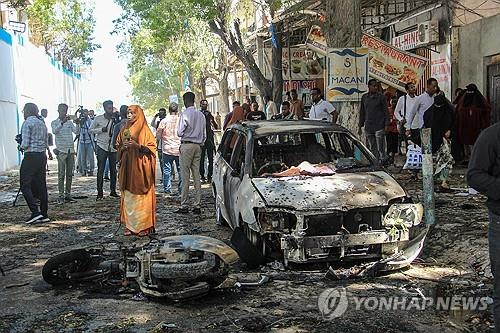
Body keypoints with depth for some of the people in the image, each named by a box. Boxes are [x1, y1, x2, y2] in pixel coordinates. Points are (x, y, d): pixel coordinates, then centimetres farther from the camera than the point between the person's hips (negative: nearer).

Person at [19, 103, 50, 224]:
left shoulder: (27, 123, -9)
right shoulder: (42, 123, 14)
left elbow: (25, 144, -13)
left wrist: (21, 147, 7)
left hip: (31, 156, -8)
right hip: (42, 155, 8)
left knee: (25, 185, -3)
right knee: (41, 185, 9)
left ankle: (35, 211, -12)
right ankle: (44, 214, 9)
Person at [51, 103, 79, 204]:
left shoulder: (70, 122, 12)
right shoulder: (55, 122, 2)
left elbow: (76, 131, -2)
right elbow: (55, 131, -19)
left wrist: (77, 123, -19)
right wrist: (62, 122, -31)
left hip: (71, 150, 4)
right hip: (61, 151, -4)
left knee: (70, 174, 6)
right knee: (61, 174, -5)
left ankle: (68, 194, 12)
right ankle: (61, 196, -3)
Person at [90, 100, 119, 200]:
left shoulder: (115, 119, 6)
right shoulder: (98, 119, -1)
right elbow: (91, 130, 2)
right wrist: (101, 130, -13)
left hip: (113, 148, 3)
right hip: (102, 147, -3)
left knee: (113, 170, 7)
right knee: (100, 170, -3)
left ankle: (113, 191, 18)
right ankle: (100, 192, 1)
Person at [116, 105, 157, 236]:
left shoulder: (144, 130, -2)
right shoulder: (124, 129, 13)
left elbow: (151, 148, -5)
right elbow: (118, 147, 18)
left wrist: (138, 146, -18)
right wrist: (123, 147, -3)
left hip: (140, 167, -5)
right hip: (127, 167, 5)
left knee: (141, 195, -3)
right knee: (128, 196, 5)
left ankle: (144, 226, 3)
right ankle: (130, 225, 10)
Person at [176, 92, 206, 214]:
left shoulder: (185, 114, -11)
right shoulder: (201, 115, 9)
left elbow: (180, 133, -9)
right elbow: (204, 134, 13)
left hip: (187, 145, -6)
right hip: (198, 146, 6)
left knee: (185, 176, -3)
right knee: (197, 176, 6)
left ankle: (184, 205, -1)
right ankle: (197, 205, 8)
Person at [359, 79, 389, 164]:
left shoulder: (381, 97, 0)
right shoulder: (364, 97, 11)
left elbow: (385, 111, 0)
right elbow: (362, 112, 16)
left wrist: (386, 124, -7)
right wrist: (360, 125, 13)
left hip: (379, 127, -4)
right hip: (368, 127, 4)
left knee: (380, 148, -7)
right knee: (371, 148, 8)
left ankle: (382, 162, -2)